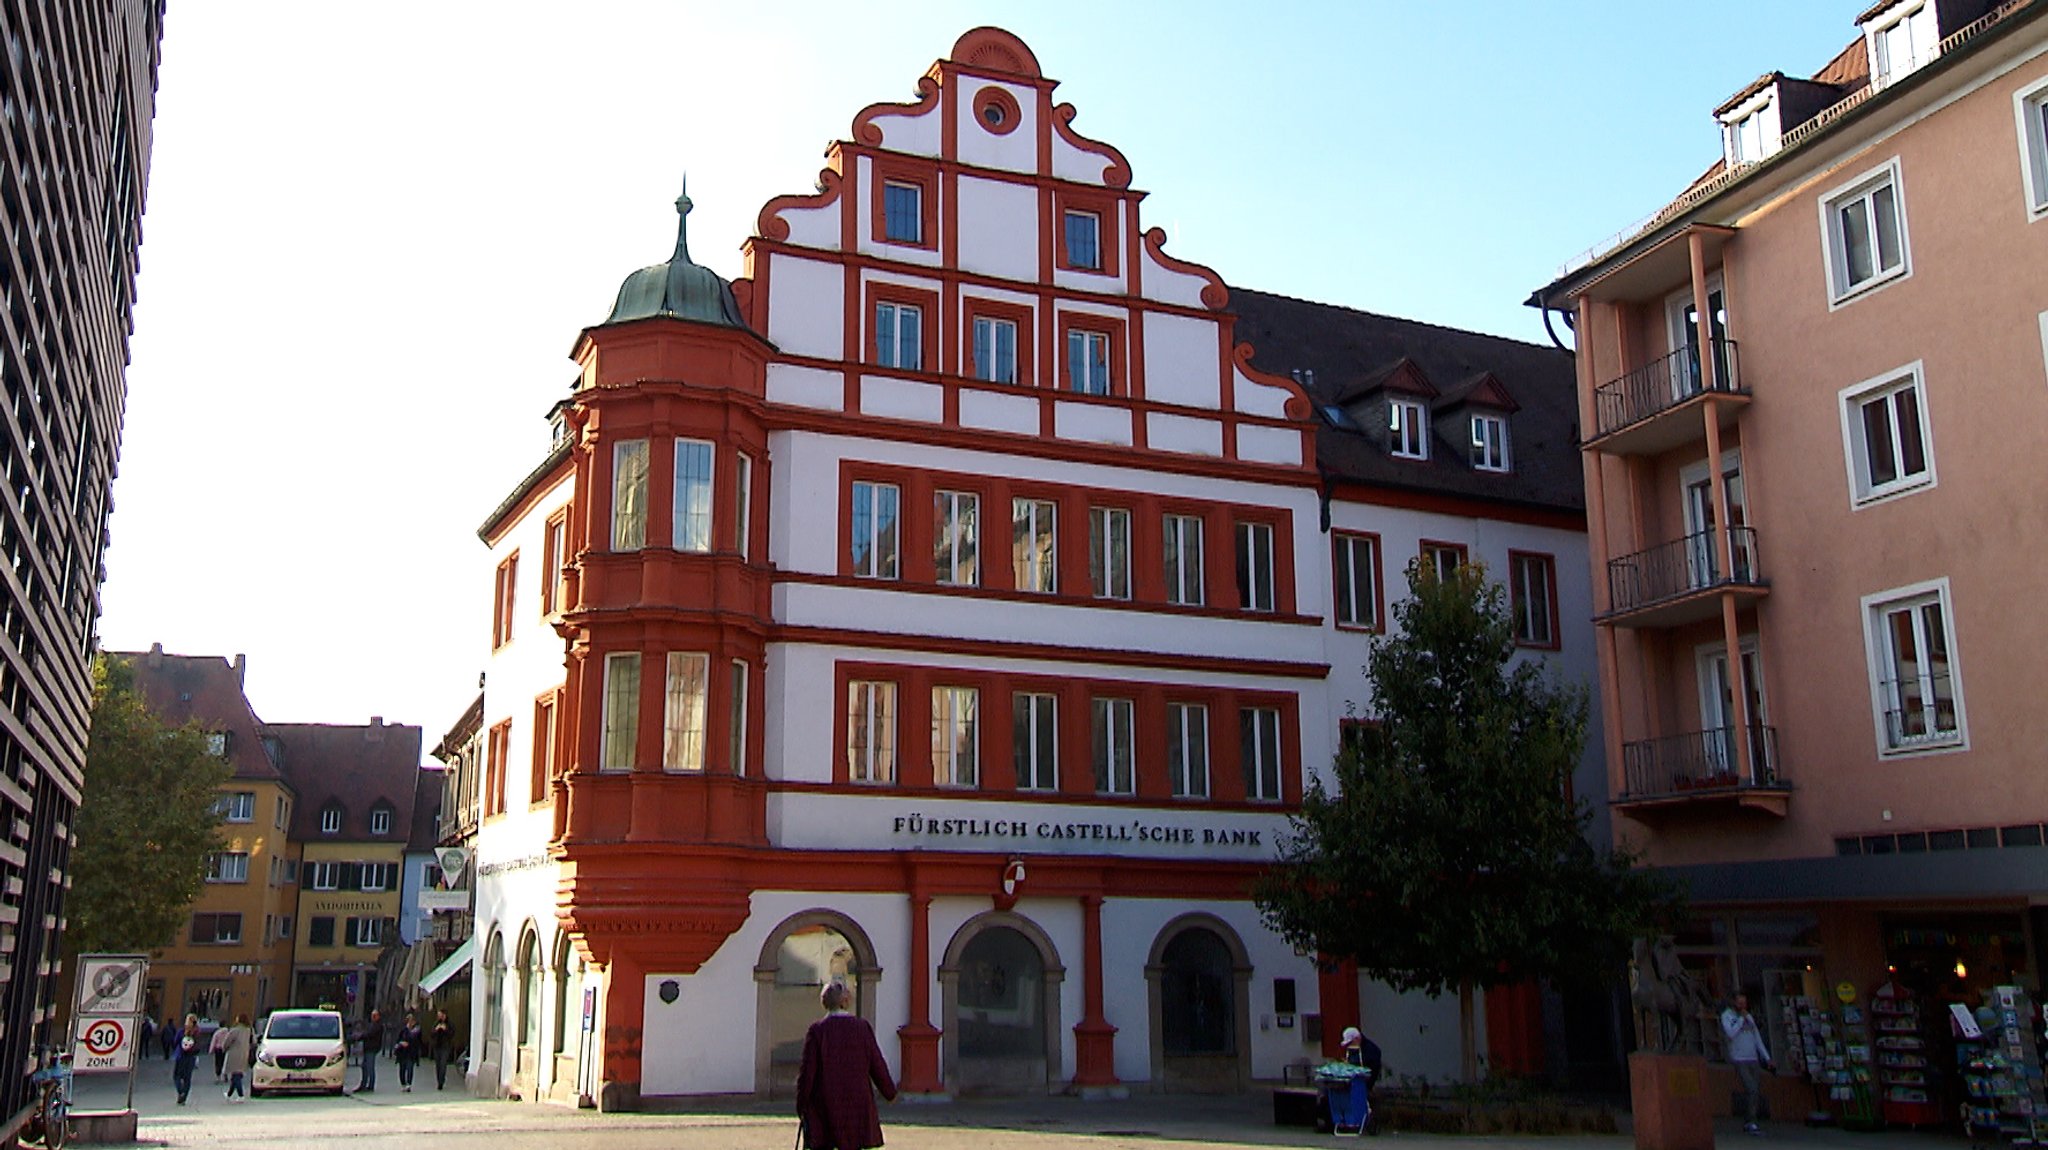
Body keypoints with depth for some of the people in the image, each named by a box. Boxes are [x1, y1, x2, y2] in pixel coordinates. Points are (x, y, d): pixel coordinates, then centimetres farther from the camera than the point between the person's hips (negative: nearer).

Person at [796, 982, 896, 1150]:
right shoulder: (862, 1027, -2)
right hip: (857, 1104, 2)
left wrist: (801, 1104, 4)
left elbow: (808, 1070, -7)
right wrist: (890, 1092, 18)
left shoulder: (817, 1030, -8)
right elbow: (877, 1065, 4)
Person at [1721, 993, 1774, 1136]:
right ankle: (1751, 1123, -16)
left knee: (1757, 1092, 1)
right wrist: (1741, 1018, -9)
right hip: (1739, 1060, -6)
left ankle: (1747, 1123, 9)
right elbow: (1731, 1033, -15)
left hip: (1753, 1059, 6)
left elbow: (1757, 1038, 20)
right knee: (1752, 1089, -18)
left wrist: (1767, 1057, 14)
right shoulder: (1727, 1015, 0)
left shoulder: (1749, 1017, 18)